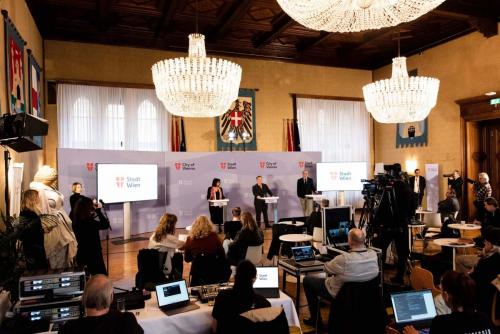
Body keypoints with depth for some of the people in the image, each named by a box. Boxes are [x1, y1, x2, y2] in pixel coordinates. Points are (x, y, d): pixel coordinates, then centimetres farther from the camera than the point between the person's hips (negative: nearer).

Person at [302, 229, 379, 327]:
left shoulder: (344, 259, -35)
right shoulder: (374, 255, -18)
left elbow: (327, 268, -15)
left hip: (339, 294, -6)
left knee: (307, 279, 13)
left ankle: (315, 320, 21)